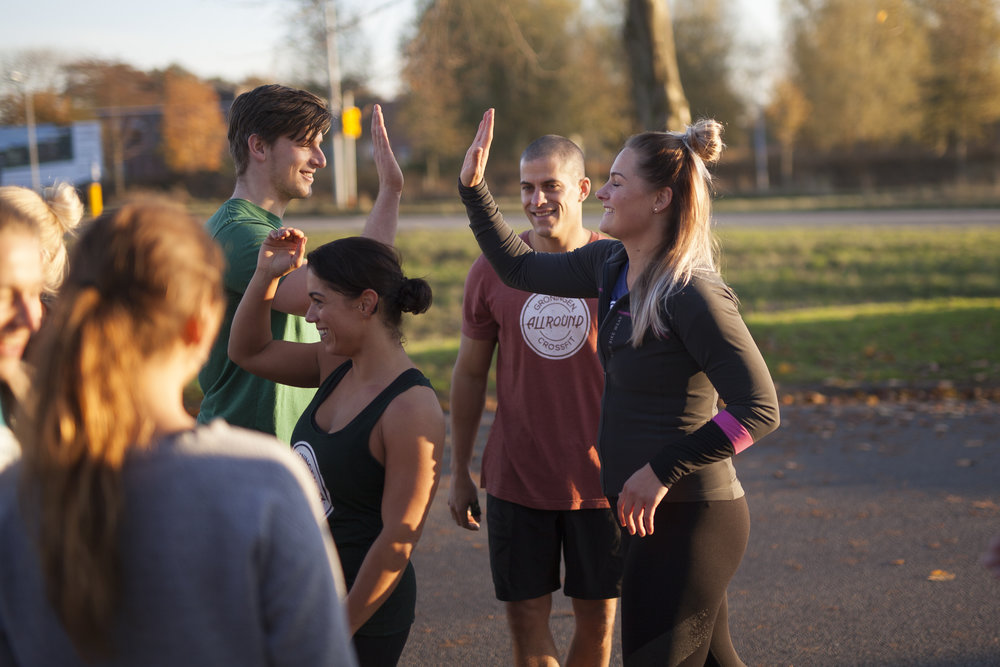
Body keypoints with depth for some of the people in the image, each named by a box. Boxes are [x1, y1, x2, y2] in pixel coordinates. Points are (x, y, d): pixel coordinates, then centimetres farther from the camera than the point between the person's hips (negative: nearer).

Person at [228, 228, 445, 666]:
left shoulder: (412, 409, -22)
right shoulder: (336, 364, 2)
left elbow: (399, 539, -21)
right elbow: (249, 352, 17)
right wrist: (266, 273, 1)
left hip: (365, 612, -8)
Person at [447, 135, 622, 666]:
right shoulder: (493, 271, -1)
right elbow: (469, 373, 8)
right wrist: (459, 473, 9)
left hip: (600, 478, -1)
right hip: (516, 478, 1)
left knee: (597, 616, 8)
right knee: (526, 615, 3)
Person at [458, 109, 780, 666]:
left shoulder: (693, 294, -21)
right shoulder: (612, 265, 4)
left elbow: (759, 409, -24)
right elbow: (521, 268, 20)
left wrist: (662, 471, -24)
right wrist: (474, 186, 12)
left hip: (689, 516, -9)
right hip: (654, 510, 9)